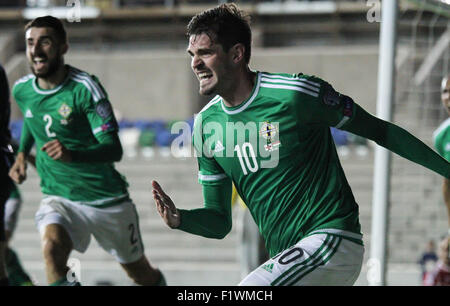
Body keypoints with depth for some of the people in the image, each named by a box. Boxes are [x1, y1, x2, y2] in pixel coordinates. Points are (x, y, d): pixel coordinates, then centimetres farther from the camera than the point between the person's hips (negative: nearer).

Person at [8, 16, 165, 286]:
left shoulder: (84, 88, -19)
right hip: (58, 198, 3)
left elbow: (114, 149, -26)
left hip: (107, 199, -3)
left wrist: (72, 155, -43)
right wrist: (22, 153, 11)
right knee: (52, 246, -31)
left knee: (142, 274, 13)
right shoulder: (22, 90, -1)